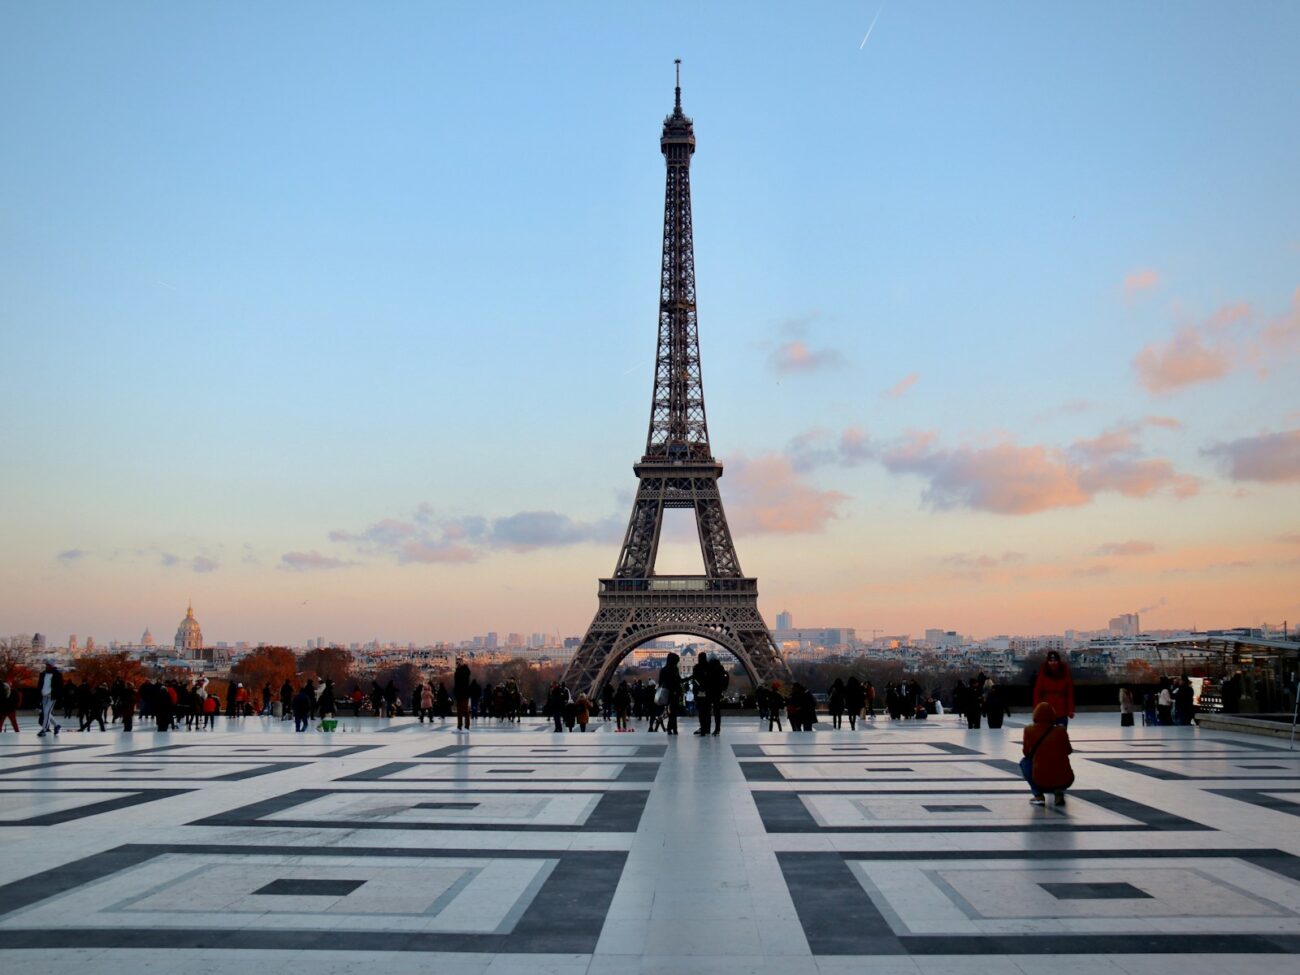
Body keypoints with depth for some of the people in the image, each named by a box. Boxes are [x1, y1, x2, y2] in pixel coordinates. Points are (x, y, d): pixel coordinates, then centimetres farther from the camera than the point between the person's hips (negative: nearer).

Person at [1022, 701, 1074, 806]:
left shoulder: (1029, 730, -1)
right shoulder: (1061, 730, 3)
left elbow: (1026, 753, 10)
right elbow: (1068, 751, 17)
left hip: (1042, 781, -2)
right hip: (1065, 781, 2)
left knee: (1024, 762, 26)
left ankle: (1039, 796, 11)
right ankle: (1060, 794, 10)